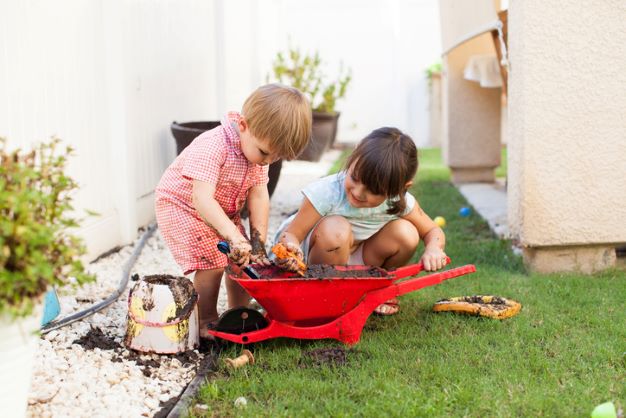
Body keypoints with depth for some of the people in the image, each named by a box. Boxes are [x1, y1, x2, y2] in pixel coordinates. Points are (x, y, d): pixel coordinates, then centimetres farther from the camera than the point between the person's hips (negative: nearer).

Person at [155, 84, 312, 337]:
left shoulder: (259, 146, -12)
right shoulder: (213, 146, -37)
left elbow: (258, 196, -10)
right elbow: (202, 199, -45)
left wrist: (258, 242, -15)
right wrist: (235, 237, -51)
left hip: (224, 210, 7)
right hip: (181, 204, -7)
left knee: (242, 259, 2)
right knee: (212, 263, -19)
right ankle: (206, 322, -1)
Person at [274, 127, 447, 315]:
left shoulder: (400, 201, -18)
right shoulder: (326, 193, -30)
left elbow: (433, 231, -3)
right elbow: (291, 234, -28)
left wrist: (433, 249, -27)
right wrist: (290, 249, -52)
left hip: (359, 263, 4)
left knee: (406, 233, -19)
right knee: (335, 229, -36)